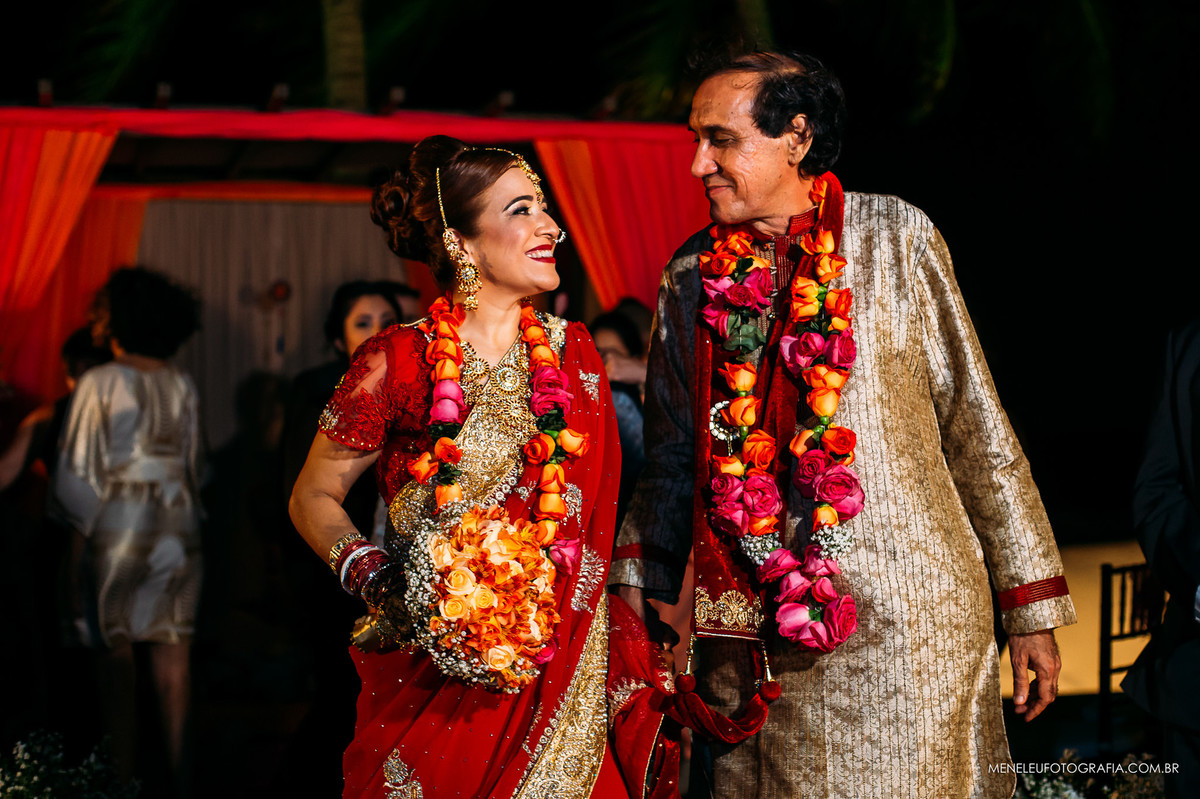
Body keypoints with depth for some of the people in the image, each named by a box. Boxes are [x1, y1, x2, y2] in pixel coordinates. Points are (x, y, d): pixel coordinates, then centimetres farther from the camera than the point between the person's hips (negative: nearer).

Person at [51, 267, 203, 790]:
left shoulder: (99, 383, -8)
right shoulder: (182, 386, 5)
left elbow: (77, 468, -7)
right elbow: (193, 464, 8)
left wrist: (78, 523, 5)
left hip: (117, 525, -4)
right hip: (176, 525, 4)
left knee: (116, 648, 3)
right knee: (172, 649, 5)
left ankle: (124, 769, 3)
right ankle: (177, 764, 6)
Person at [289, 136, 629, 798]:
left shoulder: (573, 353, 5)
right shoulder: (398, 364, -7)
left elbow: (593, 517, 11)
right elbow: (313, 498, 3)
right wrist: (368, 572, -15)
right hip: (429, 686, -3)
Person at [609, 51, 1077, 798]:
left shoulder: (895, 238, 0)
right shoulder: (694, 274, 8)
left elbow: (977, 428, 3)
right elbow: (674, 454, 16)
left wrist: (1032, 605, 2)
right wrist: (636, 587, 5)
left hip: (900, 621, -2)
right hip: (755, 647, 3)